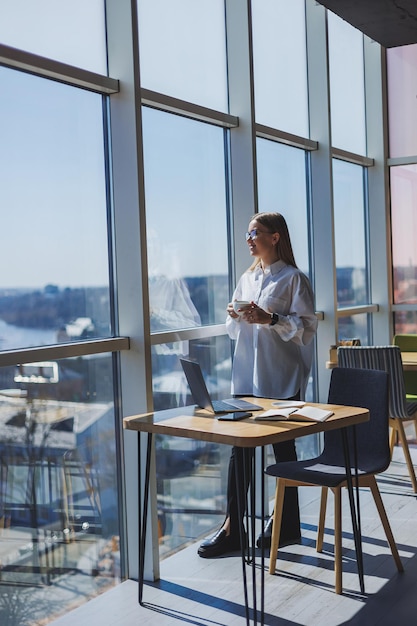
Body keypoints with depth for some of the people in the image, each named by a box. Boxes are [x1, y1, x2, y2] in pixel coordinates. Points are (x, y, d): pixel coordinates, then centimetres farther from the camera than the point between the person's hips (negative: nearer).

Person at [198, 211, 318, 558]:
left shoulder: (294, 279, -5)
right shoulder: (247, 279, 15)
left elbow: (307, 326, -11)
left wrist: (270, 319, -21)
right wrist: (235, 317, -1)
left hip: (281, 380, -6)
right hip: (246, 377, 6)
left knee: (283, 448, 6)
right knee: (239, 448, 4)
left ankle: (287, 525, 21)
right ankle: (233, 527, 10)